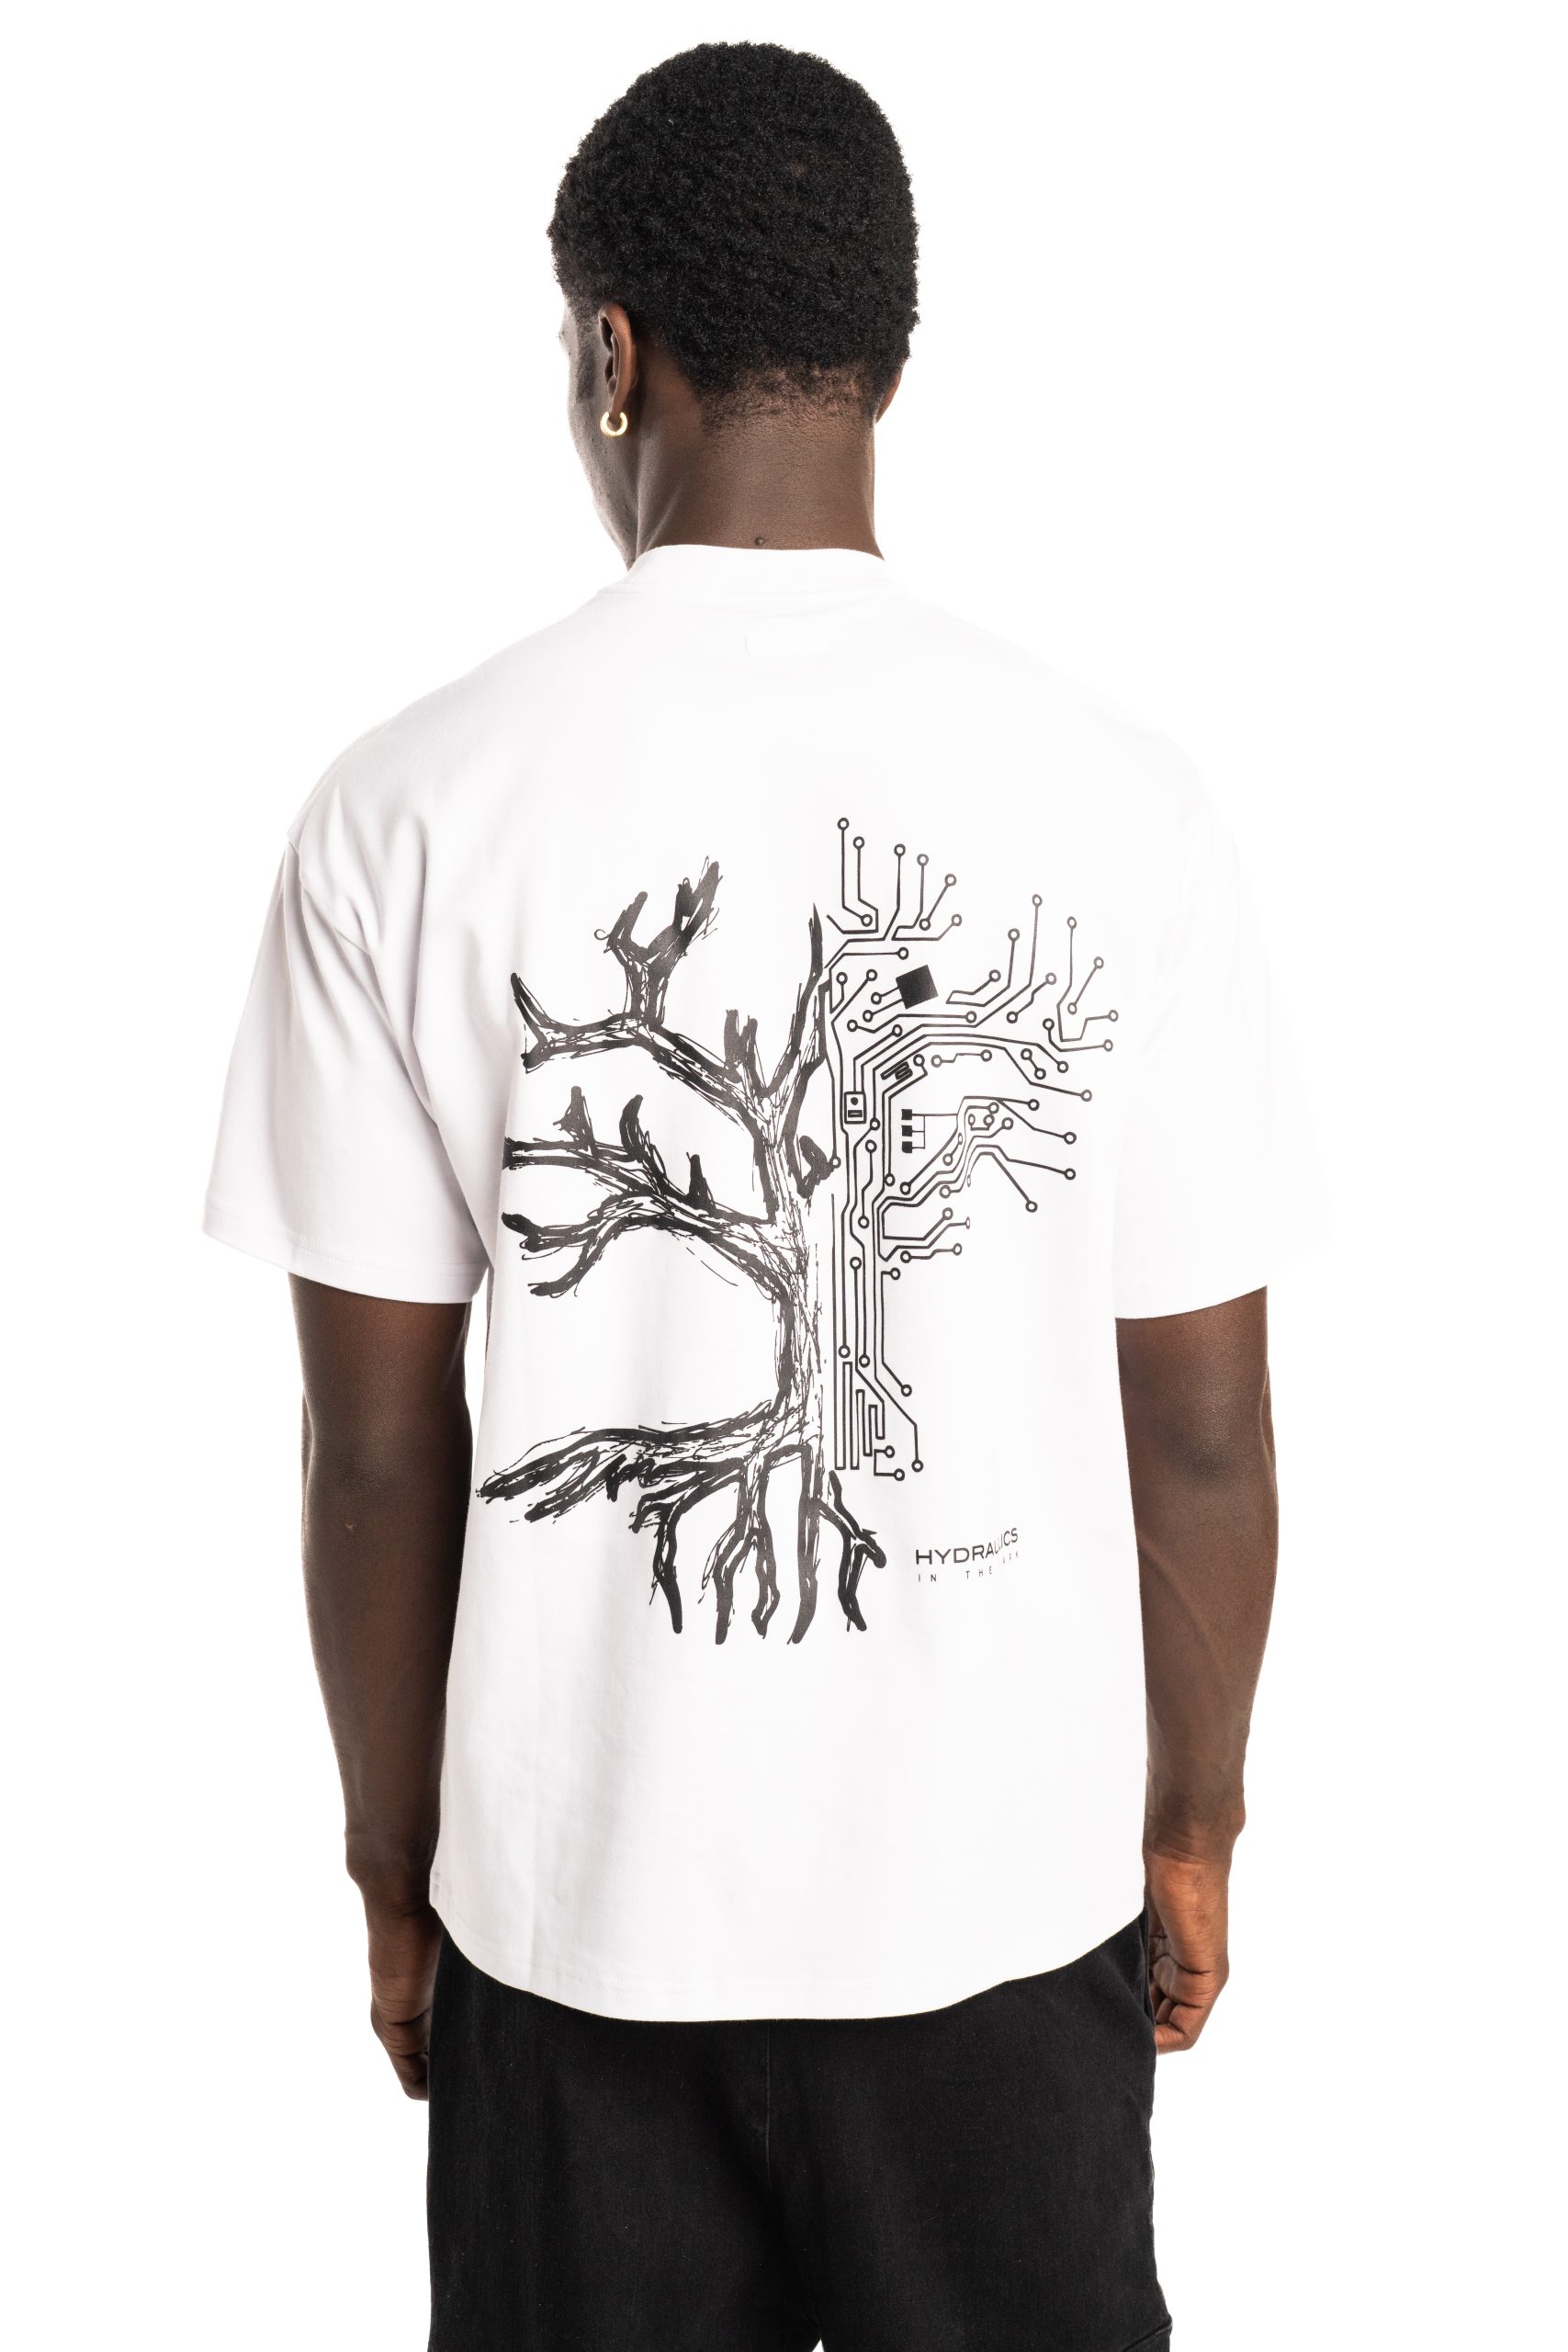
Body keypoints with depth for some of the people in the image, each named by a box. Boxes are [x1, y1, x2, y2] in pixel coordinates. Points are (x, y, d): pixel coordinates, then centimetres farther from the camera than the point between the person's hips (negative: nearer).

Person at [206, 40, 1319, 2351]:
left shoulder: (409, 811, -13)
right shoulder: (1120, 801, -11)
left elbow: (378, 1445, -8)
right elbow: (1205, 1427, -5)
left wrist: (395, 1871, 7)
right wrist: (1194, 1829, 10)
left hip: (580, 1905, 0)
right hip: (1011, 1887, 1)